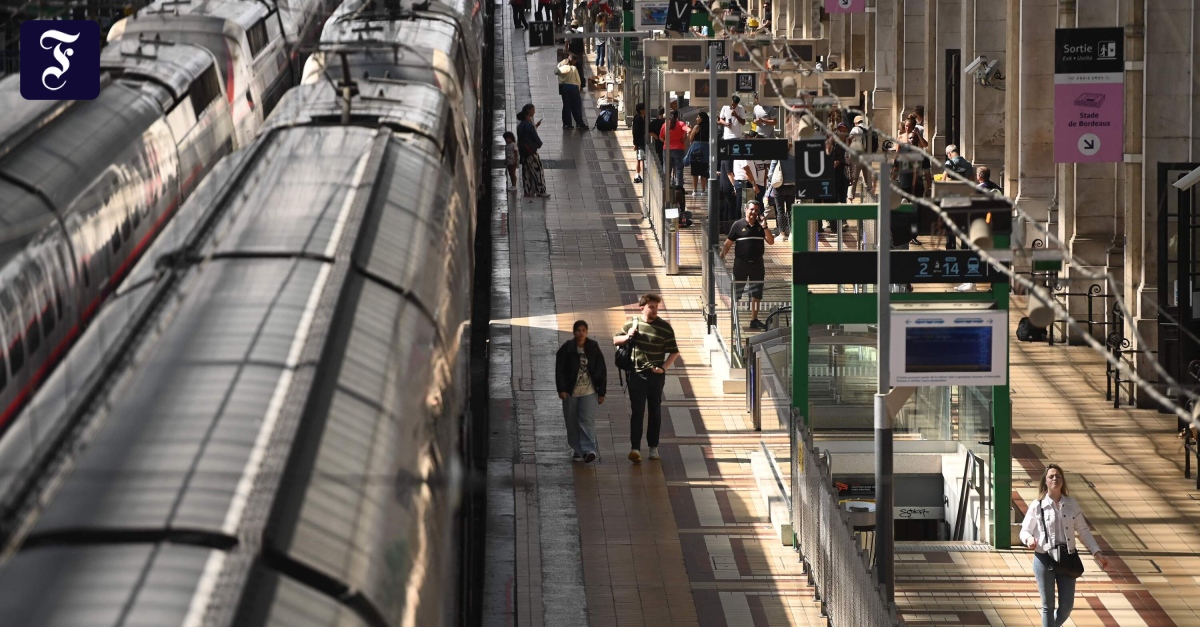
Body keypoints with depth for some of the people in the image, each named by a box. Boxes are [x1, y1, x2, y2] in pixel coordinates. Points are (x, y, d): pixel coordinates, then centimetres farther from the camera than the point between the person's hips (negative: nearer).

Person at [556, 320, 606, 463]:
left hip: (589, 392, -1)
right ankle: (577, 450, 17)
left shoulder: (593, 348, 2)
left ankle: (589, 450, -21)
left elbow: (602, 371, 5)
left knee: (587, 420, -12)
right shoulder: (566, 349, -2)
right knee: (572, 423, 6)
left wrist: (601, 392, 3)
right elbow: (559, 370, -4)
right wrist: (561, 389, -14)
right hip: (571, 392, 1)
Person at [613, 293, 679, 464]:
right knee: (637, 411, -8)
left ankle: (653, 447, 20)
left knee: (655, 411, 9)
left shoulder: (664, 327, -2)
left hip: (656, 375, 0)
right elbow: (615, 340, 15)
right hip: (637, 373, 0)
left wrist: (663, 368, -13)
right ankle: (635, 448, -17)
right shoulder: (632, 324, 4)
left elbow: (674, 352, 1)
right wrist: (627, 337, -5)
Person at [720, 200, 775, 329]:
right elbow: (728, 243, -3)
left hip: (757, 264, 4)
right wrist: (721, 258, -8)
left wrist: (764, 227, -12)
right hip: (741, 263, -4)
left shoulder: (760, 226, 6)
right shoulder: (738, 225, -4)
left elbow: (771, 241, -2)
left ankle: (754, 320, 21)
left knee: (756, 294, 11)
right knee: (736, 293, -1)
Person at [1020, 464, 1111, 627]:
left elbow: (1083, 531, 8)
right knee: (1048, 605, 3)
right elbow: (1025, 530, 1)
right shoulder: (1037, 506, -4)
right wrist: (1029, 539, -22)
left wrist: (1097, 553, 1)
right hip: (1044, 559, -3)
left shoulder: (1071, 504, 4)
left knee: (1066, 606, 5)